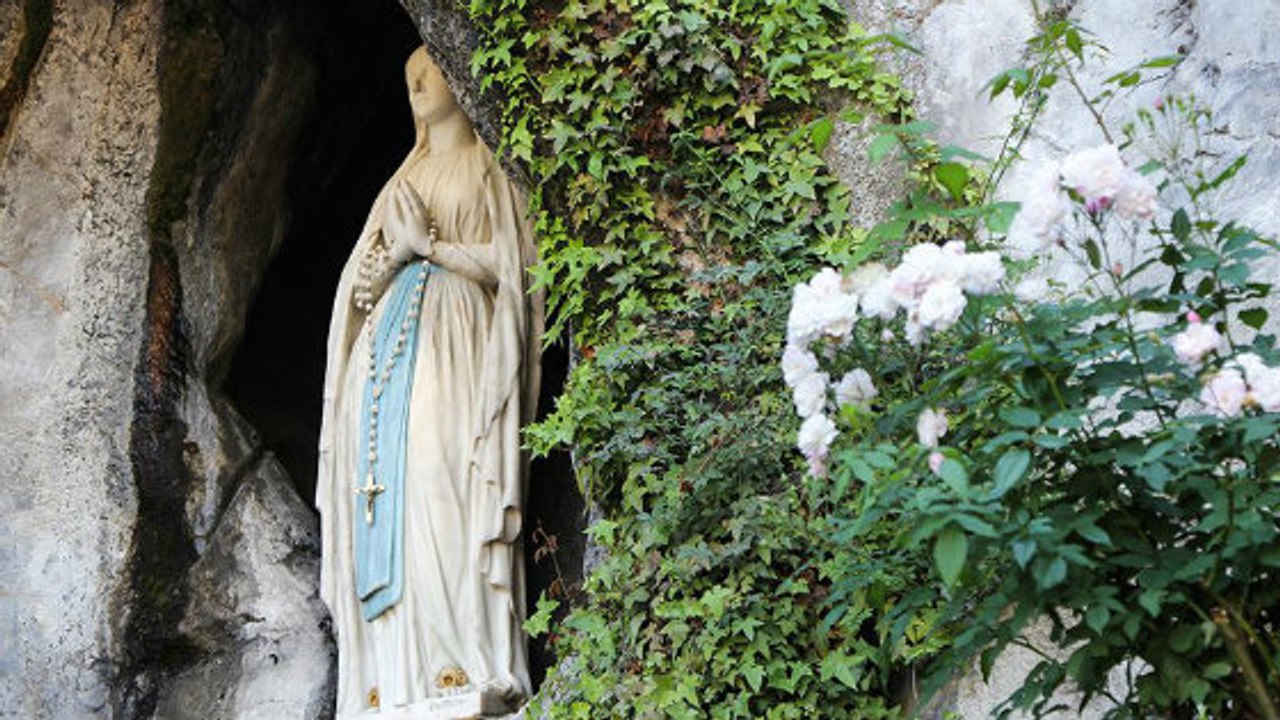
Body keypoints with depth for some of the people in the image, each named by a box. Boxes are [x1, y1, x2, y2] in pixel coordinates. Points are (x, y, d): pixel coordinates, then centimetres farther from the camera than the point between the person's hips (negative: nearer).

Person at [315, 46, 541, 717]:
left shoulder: (488, 172, 11)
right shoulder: (405, 179, 27)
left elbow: (507, 264, 0)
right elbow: (364, 279, 21)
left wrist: (430, 243, -5)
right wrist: (395, 252, 0)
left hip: (454, 338, -6)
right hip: (391, 338, 6)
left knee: (441, 474, -22)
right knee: (386, 476, -8)